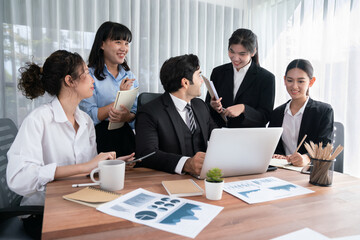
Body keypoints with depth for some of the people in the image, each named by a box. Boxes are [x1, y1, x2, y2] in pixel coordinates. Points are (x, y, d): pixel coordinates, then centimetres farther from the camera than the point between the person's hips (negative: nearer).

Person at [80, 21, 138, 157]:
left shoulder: (128, 75, 12)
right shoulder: (89, 75, -4)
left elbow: (135, 112, 13)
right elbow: (90, 116, -11)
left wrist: (126, 116, -10)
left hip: (125, 136, 4)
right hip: (100, 138, -4)